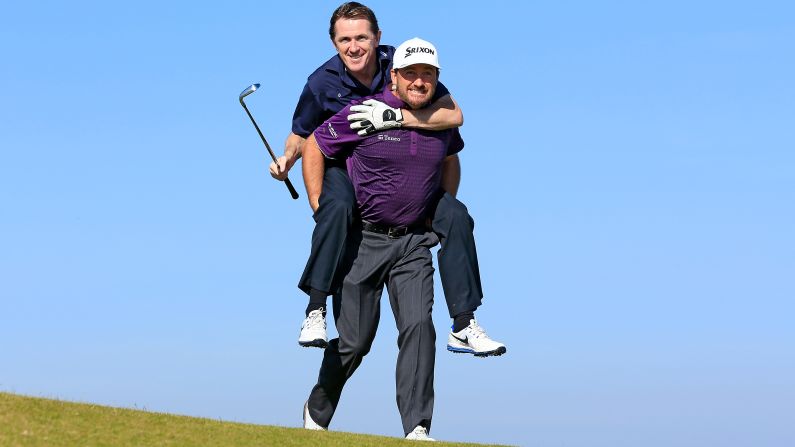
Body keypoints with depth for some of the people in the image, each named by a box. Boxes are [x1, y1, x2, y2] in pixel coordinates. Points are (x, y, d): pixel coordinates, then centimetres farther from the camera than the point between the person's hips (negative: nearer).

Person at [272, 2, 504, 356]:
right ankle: (315, 311, -29)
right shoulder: (322, 83, -14)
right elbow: (301, 135, 3)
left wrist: (394, 117, -34)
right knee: (337, 208, -37)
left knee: (454, 214, -17)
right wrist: (287, 158, -21)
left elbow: (453, 115, -23)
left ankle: (463, 326, -9)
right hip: (343, 170, -2)